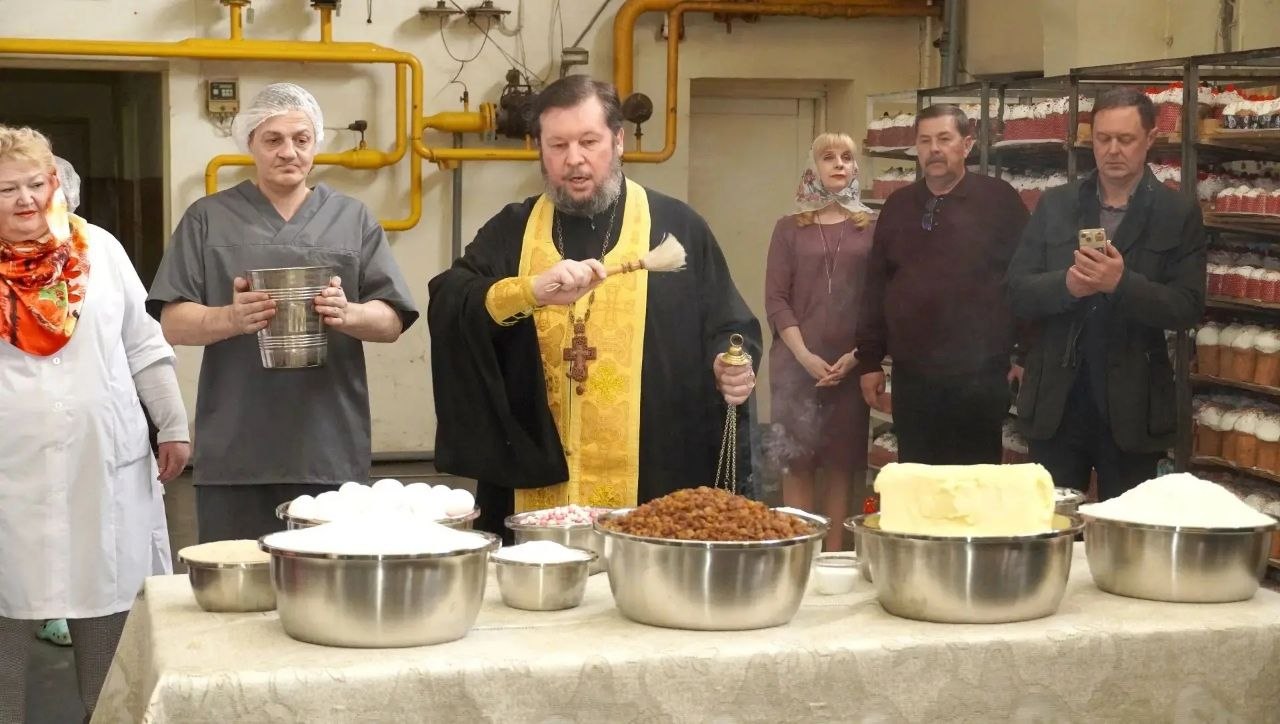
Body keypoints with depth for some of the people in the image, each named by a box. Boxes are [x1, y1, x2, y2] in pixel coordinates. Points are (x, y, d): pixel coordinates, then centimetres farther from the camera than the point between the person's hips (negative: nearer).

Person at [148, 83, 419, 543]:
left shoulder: (352, 220, 12)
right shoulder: (208, 219, 9)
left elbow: (391, 321, 7)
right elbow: (173, 323, 2)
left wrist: (348, 315, -16)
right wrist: (230, 319, -19)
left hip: (331, 448, 1)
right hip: (236, 452, -1)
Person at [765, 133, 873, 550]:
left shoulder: (871, 229, 7)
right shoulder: (790, 228, 7)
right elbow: (776, 299, 1)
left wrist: (858, 354, -8)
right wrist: (805, 355, -10)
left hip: (852, 363, 0)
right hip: (797, 361, 0)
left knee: (843, 460, 3)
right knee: (797, 458, 0)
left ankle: (834, 552, 8)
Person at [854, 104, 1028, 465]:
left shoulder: (999, 200, -3)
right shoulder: (898, 205, 10)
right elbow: (876, 286, 12)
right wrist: (869, 361, 9)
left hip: (980, 377, -4)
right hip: (912, 376, 4)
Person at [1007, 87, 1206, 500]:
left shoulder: (1178, 216, 0)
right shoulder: (1055, 206, 7)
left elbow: (1188, 308, -7)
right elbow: (1018, 291, 3)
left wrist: (1123, 283, -23)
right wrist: (1066, 284, -18)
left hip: (1131, 407, -2)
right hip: (1056, 400, 2)